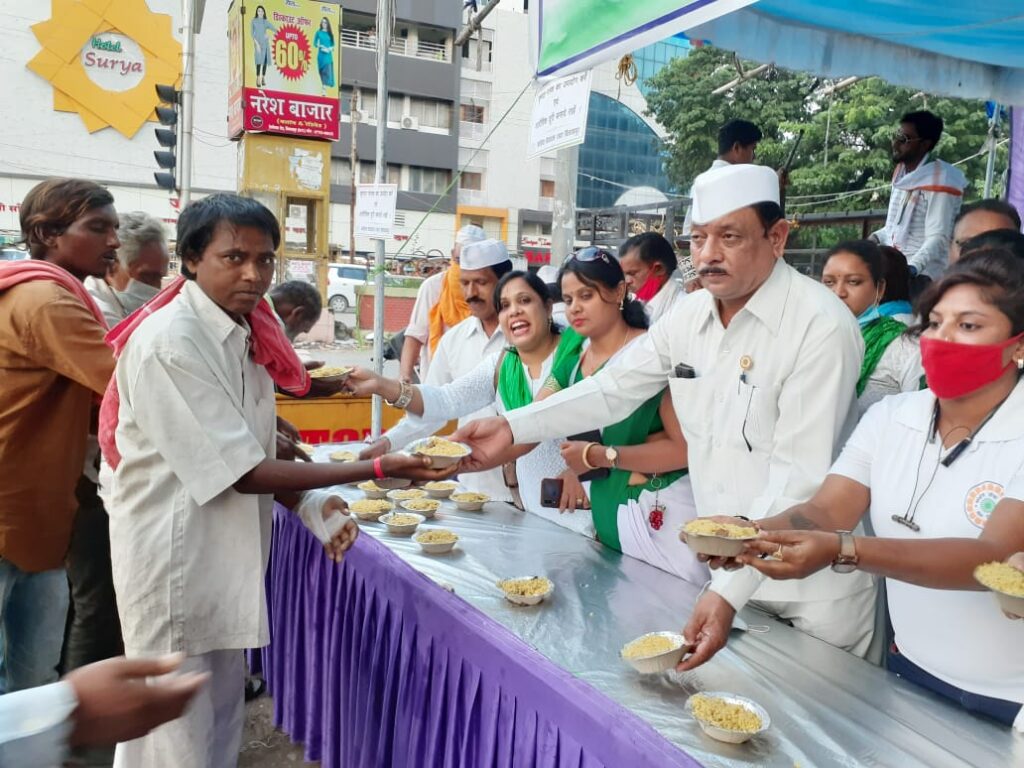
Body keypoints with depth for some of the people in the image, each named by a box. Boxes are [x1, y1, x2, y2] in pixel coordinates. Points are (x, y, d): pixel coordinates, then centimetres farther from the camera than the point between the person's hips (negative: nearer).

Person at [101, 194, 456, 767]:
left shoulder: (247, 332, 4)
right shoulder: (169, 342, -22)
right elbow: (241, 473, -23)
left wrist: (315, 509, -4)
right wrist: (377, 470, -23)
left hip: (229, 554, 8)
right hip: (176, 561, -8)